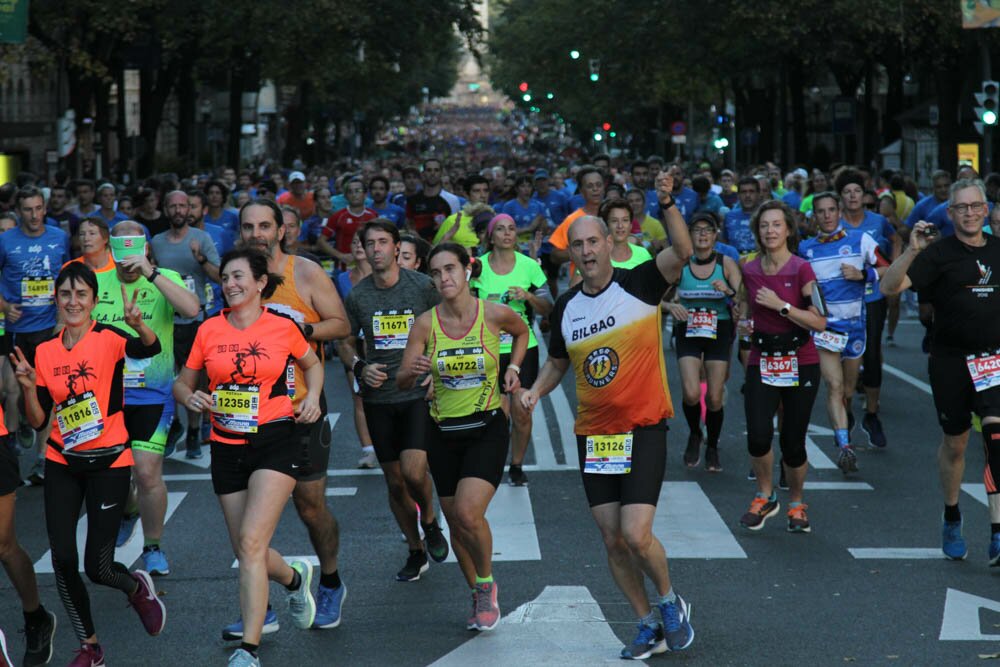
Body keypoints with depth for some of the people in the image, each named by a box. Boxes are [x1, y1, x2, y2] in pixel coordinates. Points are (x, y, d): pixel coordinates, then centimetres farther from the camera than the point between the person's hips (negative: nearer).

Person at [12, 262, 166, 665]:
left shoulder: (107, 340, -9)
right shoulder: (45, 352, 3)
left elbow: (151, 349, -31)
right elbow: (38, 421, 4)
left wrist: (138, 325, -51)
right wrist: (28, 386, -14)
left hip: (108, 463, -4)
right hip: (62, 465, 4)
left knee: (97, 567, -7)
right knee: (62, 560, -3)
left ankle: (137, 587, 29)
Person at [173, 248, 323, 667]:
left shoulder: (283, 328, -1)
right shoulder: (209, 331, 3)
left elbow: (312, 364, 18)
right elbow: (183, 383, 12)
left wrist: (312, 397, 1)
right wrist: (191, 397, -10)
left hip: (275, 440, -4)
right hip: (227, 446, 4)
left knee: (251, 543, -18)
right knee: (245, 550, 9)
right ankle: (294, 577, 44)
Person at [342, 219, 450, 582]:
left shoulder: (422, 286, -5)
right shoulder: (357, 295, 3)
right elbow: (346, 342, 14)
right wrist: (360, 367, -5)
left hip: (419, 392, -3)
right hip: (378, 398, 3)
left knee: (413, 471, -18)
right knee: (395, 481, 8)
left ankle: (430, 522, 14)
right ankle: (415, 552, 25)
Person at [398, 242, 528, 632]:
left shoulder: (494, 314, -9)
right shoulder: (425, 323, -7)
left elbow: (522, 331, 15)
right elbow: (402, 382, -7)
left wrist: (513, 368, 2)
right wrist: (412, 371, -28)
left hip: (486, 429, -3)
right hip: (443, 433, 3)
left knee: (468, 513, -20)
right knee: (455, 523, 9)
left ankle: (487, 583, 6)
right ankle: (479, 596, 30)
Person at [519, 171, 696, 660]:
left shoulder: (640, 284, -8)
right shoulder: (565, 307, 6)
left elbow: (682, 253, -26)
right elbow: (558, 362, 20)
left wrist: (668, 205, -41)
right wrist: (536, 390, 0)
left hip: (643, 430, -5)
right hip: (593, 434, 5)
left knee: (636, 535, -13)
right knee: (613, 541, 6)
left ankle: (670, 602, 15)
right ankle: (649, 626, 21)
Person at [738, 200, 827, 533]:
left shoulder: (801, 270, -8)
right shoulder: (750, 270, 5)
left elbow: (820, 322, -13)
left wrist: (781, 306, -18)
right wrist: (744, 322, 2)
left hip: (800, 364, -3)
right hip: (761, 363, 3)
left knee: (793, 441, -1)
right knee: (758, 436, -13)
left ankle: (796, 504, 24)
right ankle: (765, 497, 12)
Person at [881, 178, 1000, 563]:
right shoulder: (939, 253, -7)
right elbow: (889, 287, -18)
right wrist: (912, 251, -29)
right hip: (951, 360, -1)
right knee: (954, 444, 12)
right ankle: (951, 521, 37)